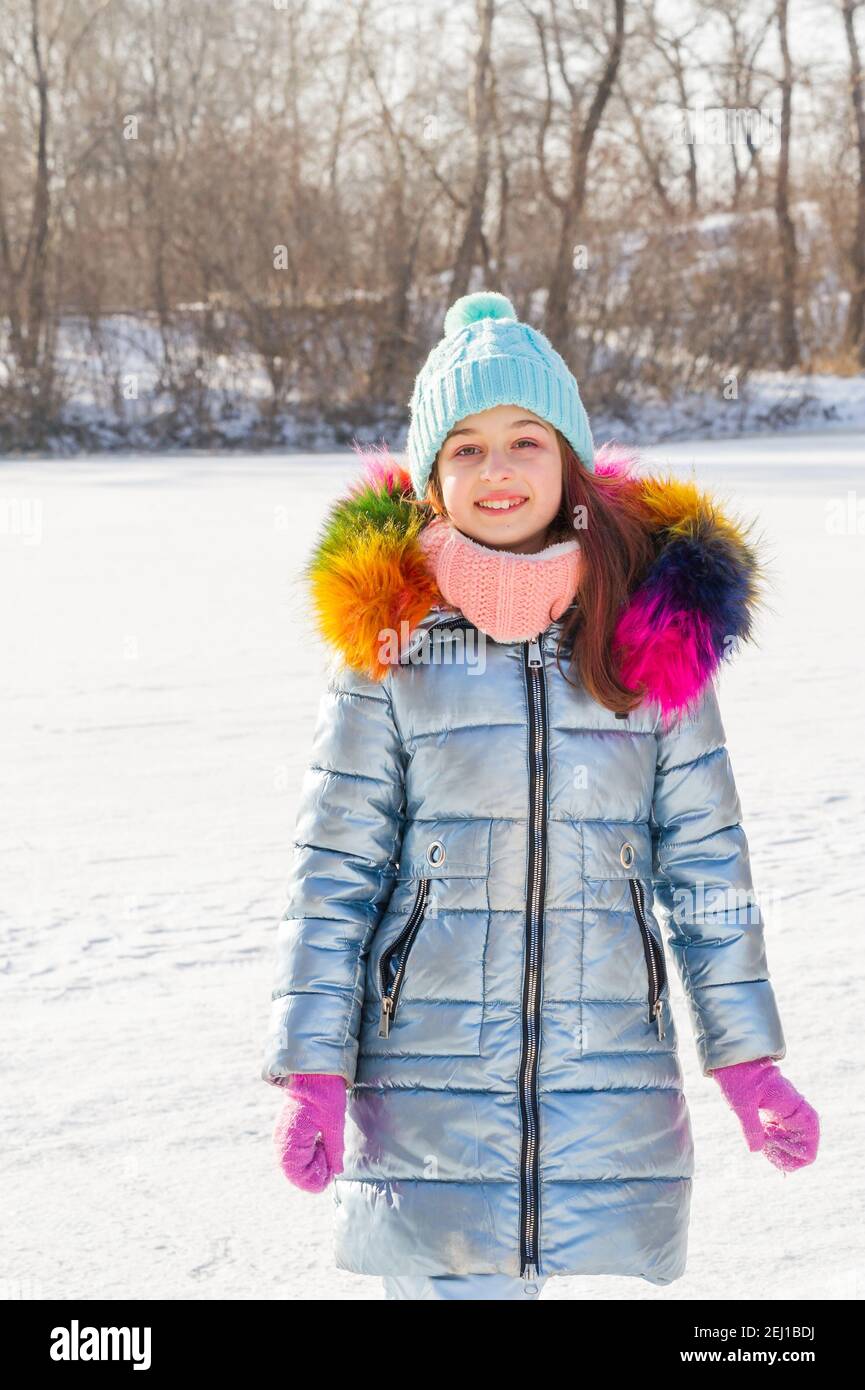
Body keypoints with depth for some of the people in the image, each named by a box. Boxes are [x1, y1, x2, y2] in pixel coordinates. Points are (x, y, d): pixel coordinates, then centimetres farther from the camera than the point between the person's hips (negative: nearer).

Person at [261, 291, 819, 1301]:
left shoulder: (653, 627, 3)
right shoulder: (387, 640, -1)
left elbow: (704, 861, 7)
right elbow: (334, 871, 2)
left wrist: (748, 1058, 6)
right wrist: (311, 1070, -2)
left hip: (610, 1076, 1)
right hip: (427, 1074, -1)